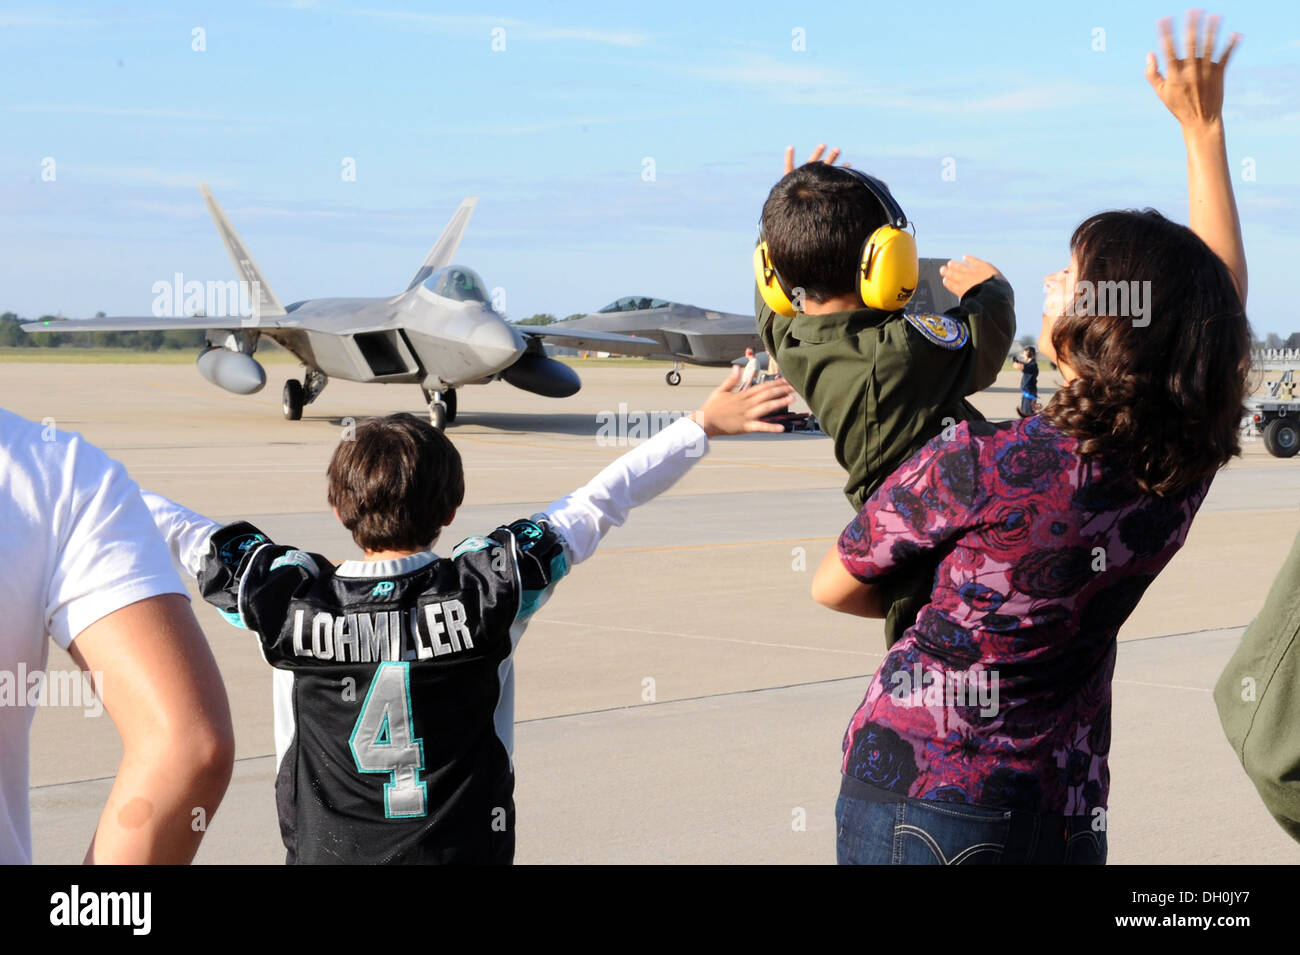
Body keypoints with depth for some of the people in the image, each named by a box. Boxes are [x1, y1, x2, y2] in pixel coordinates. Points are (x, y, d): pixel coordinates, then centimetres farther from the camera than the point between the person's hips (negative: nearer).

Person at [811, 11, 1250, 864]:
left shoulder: (978, 466, -19)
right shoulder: (1185, 470, -6)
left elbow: (833, 588, -2)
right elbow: (1226, 285, 13)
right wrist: (1202, 125, 22)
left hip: (918, 794, -4)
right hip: (1067, 815, 4)